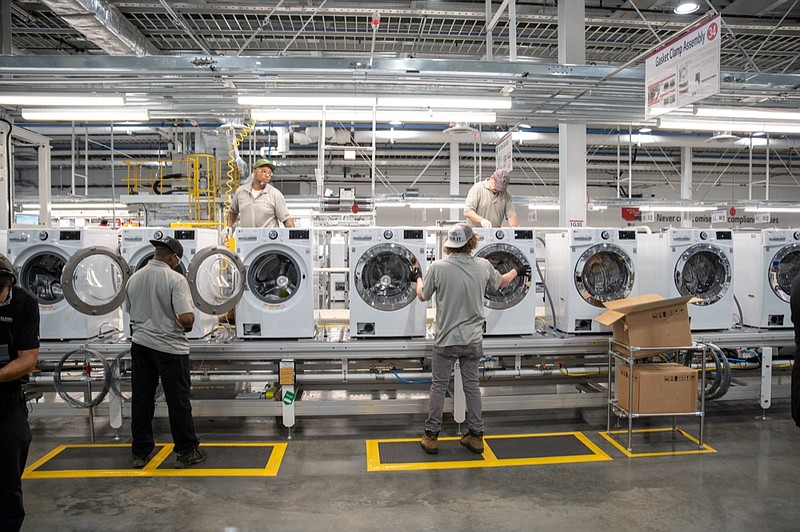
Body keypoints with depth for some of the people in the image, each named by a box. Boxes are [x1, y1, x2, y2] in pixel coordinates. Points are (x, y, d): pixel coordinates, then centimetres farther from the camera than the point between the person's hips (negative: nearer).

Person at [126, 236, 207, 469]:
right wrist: (188, 324, -2)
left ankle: (139, 453, 21)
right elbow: (186, 318, -24)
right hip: (169, 347, -6)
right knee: (178, 401, 4)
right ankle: (187, 451, 14)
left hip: (141, 344, 6)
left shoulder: (134, 278, 5)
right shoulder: (175, 279, -16)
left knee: (141, 399, 12)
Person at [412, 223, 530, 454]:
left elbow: (423, 296, -1)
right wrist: (517, 271, 36)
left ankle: (431, 437, 16)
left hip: (446, 340, -2)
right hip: (473, 340, 3)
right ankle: (476, 436, 22)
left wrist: (417, 278, 20)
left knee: (438, 386, 8)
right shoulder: (483, 266, -6)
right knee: (471, 385, 13)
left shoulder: (438, 268, -16)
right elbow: (501, 282, 15)